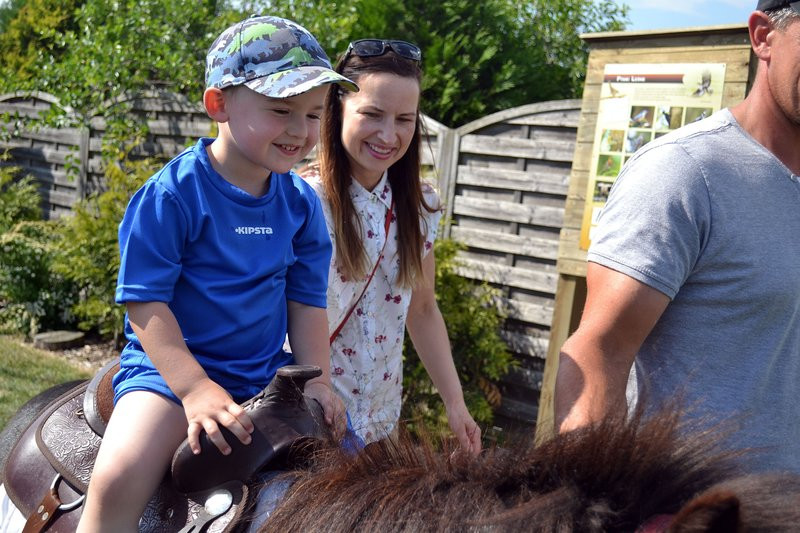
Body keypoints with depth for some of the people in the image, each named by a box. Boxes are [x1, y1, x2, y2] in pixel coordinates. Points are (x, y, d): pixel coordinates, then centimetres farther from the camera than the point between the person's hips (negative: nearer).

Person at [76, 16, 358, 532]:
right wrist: (196, 388, -23)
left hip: (266, 373, 5)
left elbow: (306, 300, 7)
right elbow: (145, 301, -15)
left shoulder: (301, 202, 2)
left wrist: (317, 379, -3)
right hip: (170, 366, -5)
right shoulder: (172, 194, -14)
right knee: (117, 480, -28)